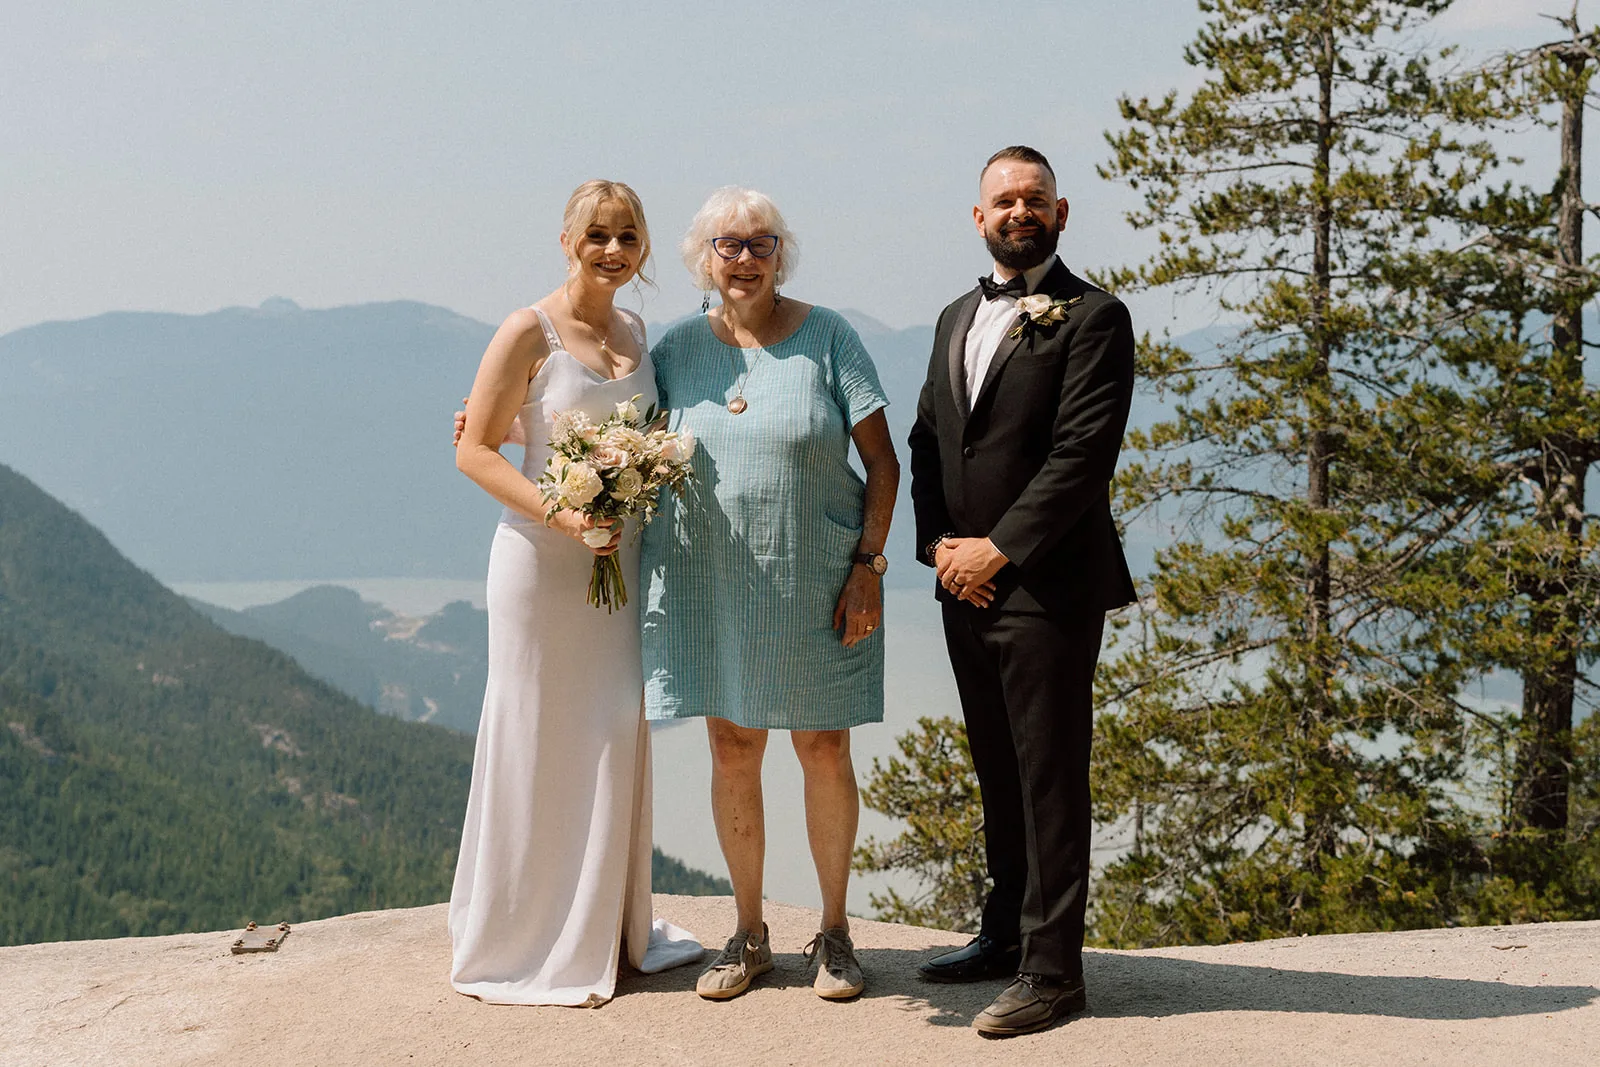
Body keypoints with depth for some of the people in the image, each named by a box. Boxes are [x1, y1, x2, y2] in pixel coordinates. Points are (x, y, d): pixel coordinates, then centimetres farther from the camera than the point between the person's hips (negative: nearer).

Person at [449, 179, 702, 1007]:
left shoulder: (639, 334, 10)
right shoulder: (530, 332, -9)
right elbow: (474, 450, -11)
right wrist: (560, 512, -21)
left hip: (622, 558, 6)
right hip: (542, 558, -6)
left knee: (617, 736, 11)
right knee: (540, 743, 1)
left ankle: (609, 930, 25)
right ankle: (523, 940, 14)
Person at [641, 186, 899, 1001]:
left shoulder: (827, 336, -4)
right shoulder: (681, 346, 3)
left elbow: (882, 461, -3)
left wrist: (867, 565, -11)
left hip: (815, 582, -2)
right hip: (712, 582, 2)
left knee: (824, 750, 3)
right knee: (731, 749, 7)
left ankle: (834, 931, 19)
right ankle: (749, 934, 21)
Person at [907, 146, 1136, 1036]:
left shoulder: (1092, 318, -7)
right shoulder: (957, 319, 17)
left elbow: (1083, 452, -15)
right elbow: (927, 441, 16)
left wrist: (999, 550, -15)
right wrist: (939, 543, 1)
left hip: (1048, 587, -7)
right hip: (966, 587, 7)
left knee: (1051, 779, -2)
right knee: (999, 773, 15)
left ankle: (1052, 969, 5)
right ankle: (1008, 933, 27)